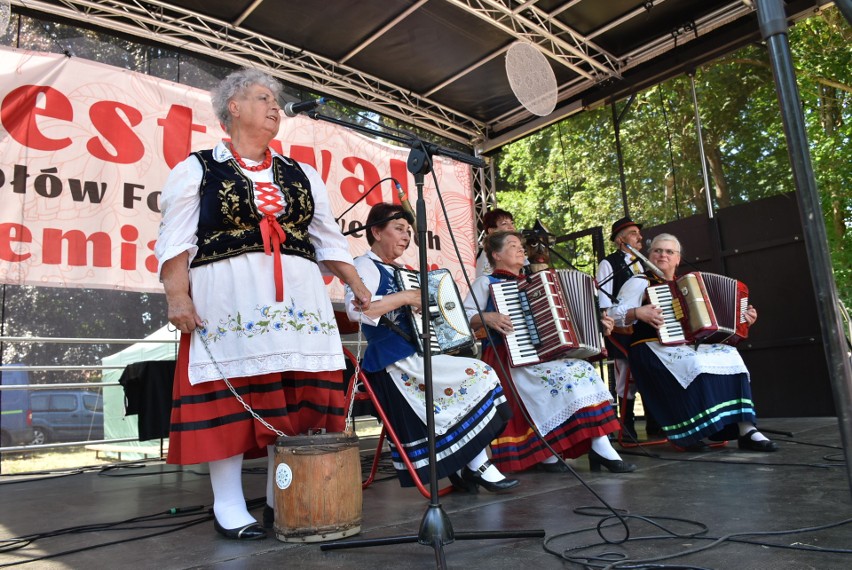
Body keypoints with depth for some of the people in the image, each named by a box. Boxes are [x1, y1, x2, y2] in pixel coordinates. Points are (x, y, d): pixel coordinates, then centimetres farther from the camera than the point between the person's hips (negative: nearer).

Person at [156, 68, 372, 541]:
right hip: (227, 296, -3)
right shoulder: (197, 169, 8)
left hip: (297, 299, 4)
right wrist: (177, 294, -12)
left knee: (295, 397, 1)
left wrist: (357, 286, 12)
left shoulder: (301, 175, 21)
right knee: (229, 396, -4)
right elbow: (175, 239, 0)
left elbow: (328, 240, 19)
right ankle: (228, 506, 8)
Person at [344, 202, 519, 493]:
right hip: (393, 363, -9)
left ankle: (460, 465, -2)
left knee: (479, 375, -1)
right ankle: (477, 466, -6)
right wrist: (405, 297, -23)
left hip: (415, 356, 10)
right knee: (478, 375, -16)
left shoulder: (396, 271, 23)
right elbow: (356, 308, -27)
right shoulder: (365, 266, -6)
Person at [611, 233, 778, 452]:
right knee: (695, 365, -33)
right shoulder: (639, 282, 2)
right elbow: (614, 316, -9)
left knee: (730, 355, -18)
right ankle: (688, 433, -19)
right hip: (654, 348, -6)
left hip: (688, 345, 6)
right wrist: (637, 313, -27)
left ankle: (746, 430, -21)